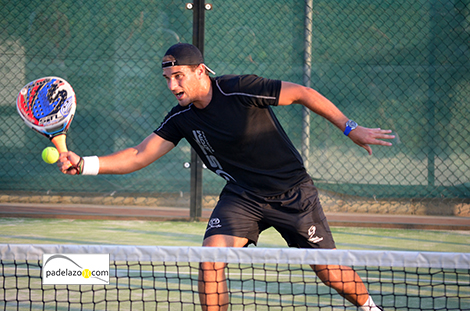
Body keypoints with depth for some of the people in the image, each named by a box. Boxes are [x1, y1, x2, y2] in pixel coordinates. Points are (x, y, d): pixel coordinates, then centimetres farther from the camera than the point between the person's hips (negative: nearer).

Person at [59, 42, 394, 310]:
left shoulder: (241, 90, -22)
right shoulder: (181, 118, -6)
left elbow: (302, 93, -13)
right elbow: (139, 156, -6)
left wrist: (351, 128, -12)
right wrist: (84, 164, -20)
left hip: (292, 192, -4)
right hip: (242, 197, 4)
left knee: (330, 272, 0)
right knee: (211, 259, -20)